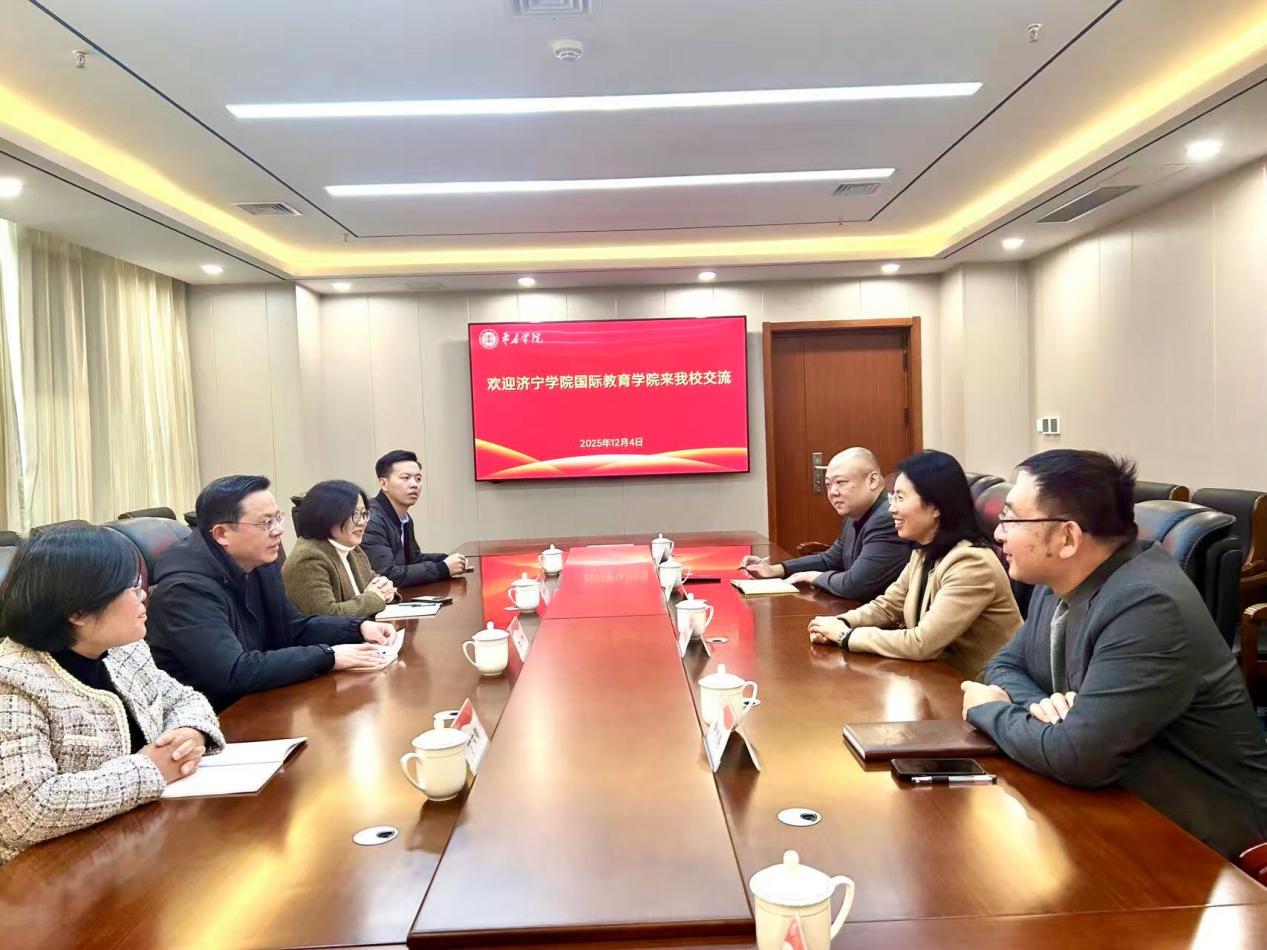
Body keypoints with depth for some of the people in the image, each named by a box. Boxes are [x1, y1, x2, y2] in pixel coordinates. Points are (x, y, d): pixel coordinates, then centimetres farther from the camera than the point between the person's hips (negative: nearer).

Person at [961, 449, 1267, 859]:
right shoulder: (1059, 583, -1)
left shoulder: (1148, 606, -30)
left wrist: (988, 710, -15)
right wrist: (1038, 704, -16)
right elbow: (1005, 666, 8)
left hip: (1196, 830, -7)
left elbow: (1076, 755, -34)